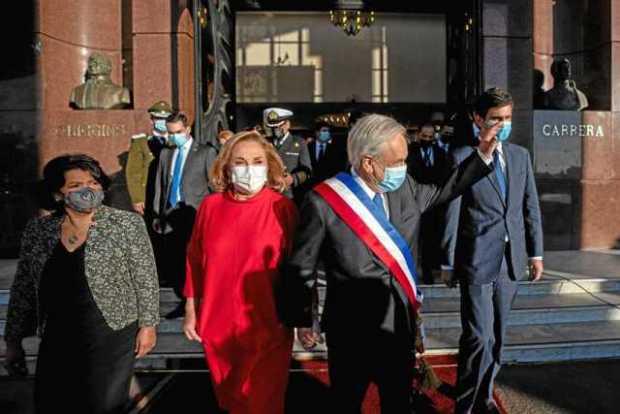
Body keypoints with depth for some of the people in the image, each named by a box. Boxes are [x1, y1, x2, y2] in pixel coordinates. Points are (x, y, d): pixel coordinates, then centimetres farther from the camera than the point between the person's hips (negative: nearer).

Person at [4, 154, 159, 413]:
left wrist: (148, 324, -5)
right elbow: (23, 289, 9)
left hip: (111, 337, -3)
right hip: (56, 341, 3)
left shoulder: (127, 224, -7)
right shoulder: (38, 230, 2)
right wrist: (13, 340, 12)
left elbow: (146, 280, -4)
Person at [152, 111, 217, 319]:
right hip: (170, 216, 5)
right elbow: (160, 185, 15)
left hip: (195, 216, -5)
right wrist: (157, 215, 11)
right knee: (169, 264, 7)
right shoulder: (165, 154, 16)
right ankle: (185, 301, 26)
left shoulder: (206, 152, 2)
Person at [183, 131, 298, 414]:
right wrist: (191, 311, 8)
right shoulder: (210, 206, -4)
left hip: (267, 327, -2)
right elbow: (194, 262, 5)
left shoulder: (283, 208, -11)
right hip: (218, 325, 3)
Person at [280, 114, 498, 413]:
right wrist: (303, 321, -4)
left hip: (401, 323, 5)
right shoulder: (323, 202, -20)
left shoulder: (404, 187, -3)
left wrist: (483, 154, 9)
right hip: (352, 331, -5)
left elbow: (443, 190, 16)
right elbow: (301, 269, -11)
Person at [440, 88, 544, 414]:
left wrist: (536, 253, 9)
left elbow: (531, 207, 11)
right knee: (478, 336, -4)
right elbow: (452, 214, -8)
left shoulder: (520, 155, 8)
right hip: (476, 261, -5)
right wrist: (448, 263, -6)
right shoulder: (462, 158, -8)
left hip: (511, 261, 5)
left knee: (496, 335, 16)